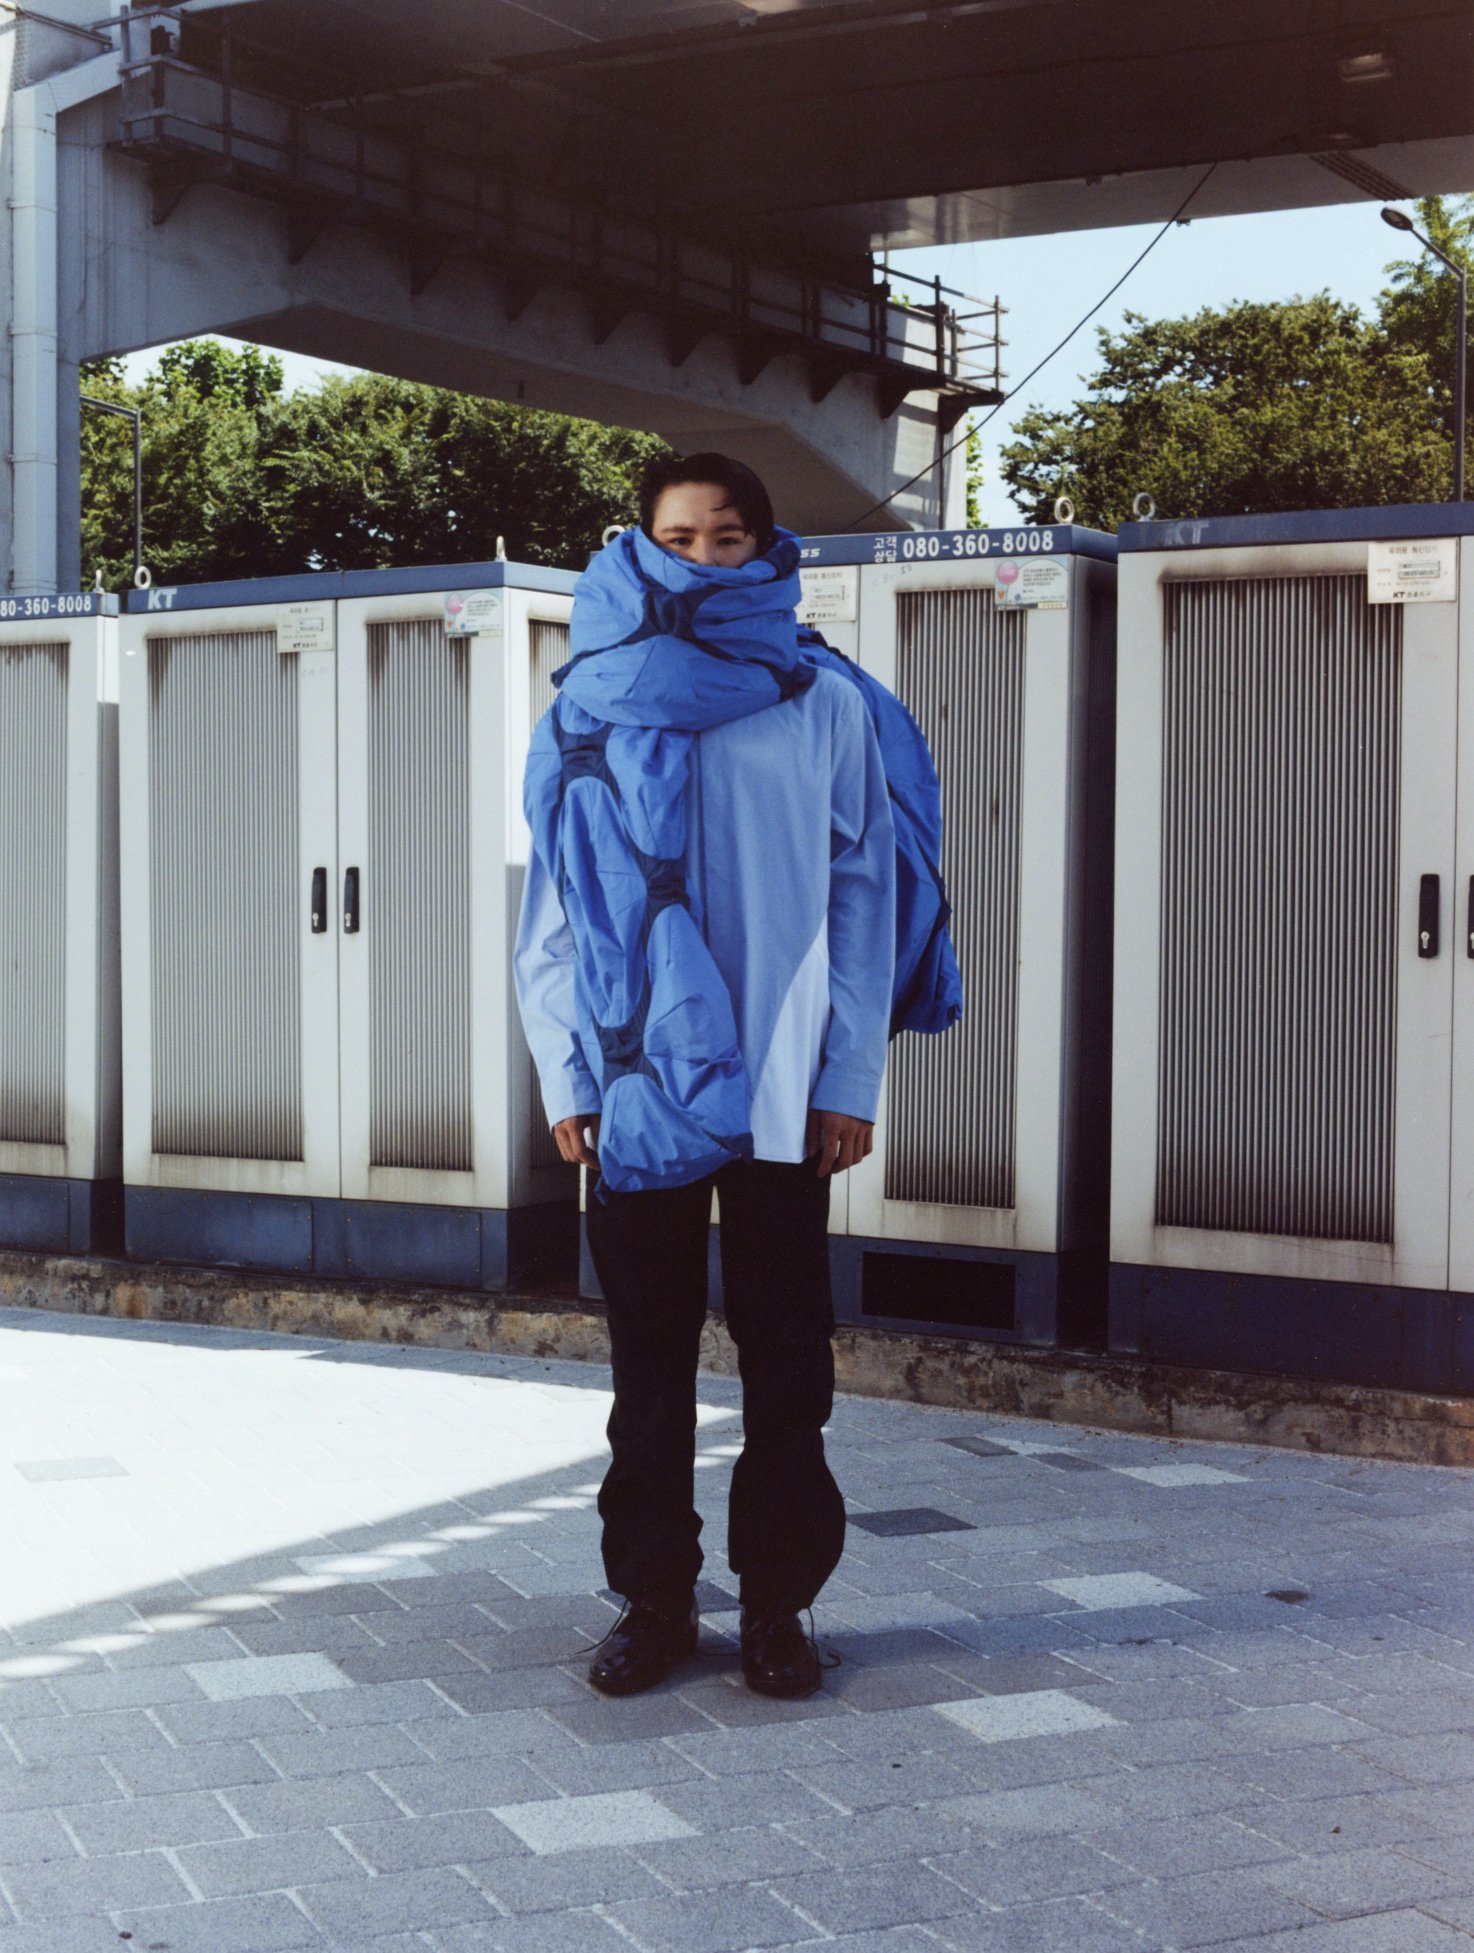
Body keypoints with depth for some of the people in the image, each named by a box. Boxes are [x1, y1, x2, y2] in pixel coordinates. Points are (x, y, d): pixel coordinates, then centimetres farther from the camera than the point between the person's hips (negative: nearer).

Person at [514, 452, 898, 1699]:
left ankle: (776, 1603, 18)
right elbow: (554, 910, 6)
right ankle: (653, 1599, 19)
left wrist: (850, 1081, -1)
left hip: (783, 1094, 0)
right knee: (650, 1363, 8)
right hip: (638, 1089, 1)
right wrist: (569, 1078, -1)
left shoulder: (823, 706, 5)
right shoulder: (594, 709, 6)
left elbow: (862, 899, 4)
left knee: (786, 1362, 6)